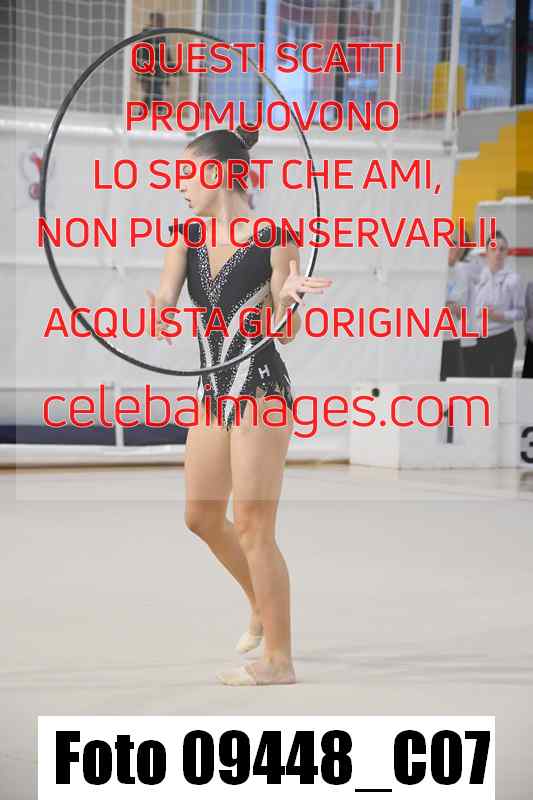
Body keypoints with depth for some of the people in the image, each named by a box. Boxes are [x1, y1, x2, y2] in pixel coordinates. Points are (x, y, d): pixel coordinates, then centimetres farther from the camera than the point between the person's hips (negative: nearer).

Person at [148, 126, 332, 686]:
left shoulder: (274, 241, -9)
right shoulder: (188, 239, 8)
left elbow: (284, 334, -7)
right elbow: (163, 306, -3)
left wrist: (285, 299, -26)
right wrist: (155, 310, -24)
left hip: (261, 388, -7)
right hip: (214, 390, 7)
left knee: (252, 525, -7)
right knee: (201, 516, 14)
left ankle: (278, 659, 1)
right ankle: (262, 606, 38)